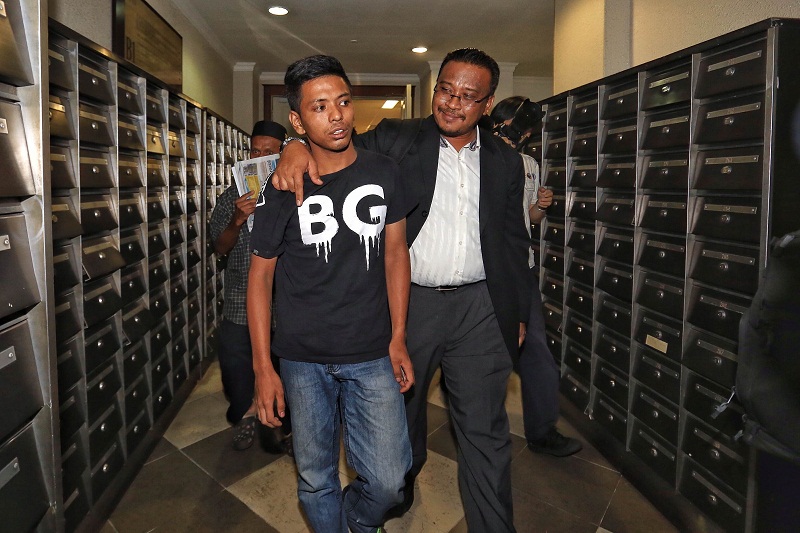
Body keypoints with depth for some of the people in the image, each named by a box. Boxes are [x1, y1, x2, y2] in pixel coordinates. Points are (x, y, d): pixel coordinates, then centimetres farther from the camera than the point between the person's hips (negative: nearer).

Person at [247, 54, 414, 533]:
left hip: (373, 355, 1)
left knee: (388, 481, 1)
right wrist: (264, 368, -3)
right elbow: (261, 275, -1)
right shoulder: (283, 189, -6)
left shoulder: (385, 174, -1)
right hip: (304, 359, 0)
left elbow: (395, 254, 4)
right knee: (316, 479, 13)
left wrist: (398, 339, 0)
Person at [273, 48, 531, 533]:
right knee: (401, 411, 20)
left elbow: (514, 242, 12)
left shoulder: (505, 161, 7)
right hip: (408, 302, 0)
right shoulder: (396, 139, -1)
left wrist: (519, 313, 12)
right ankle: (401, 484, 50)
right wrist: (297, 146, -25)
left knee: (486, 433, 6)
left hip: (480, 309, 1)